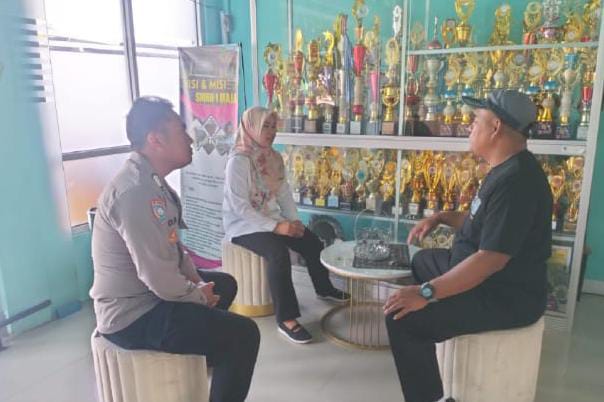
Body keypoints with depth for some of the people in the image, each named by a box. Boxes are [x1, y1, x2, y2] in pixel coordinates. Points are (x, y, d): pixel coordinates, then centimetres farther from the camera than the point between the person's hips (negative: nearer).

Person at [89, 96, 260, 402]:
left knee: (225, 284, 25)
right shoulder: (137, 191, -29)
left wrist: (196, 280, 1)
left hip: (143, 293, 10)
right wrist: (199, 294, -12)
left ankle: (208, 355, 44)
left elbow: (172, 245, 14)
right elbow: (161, 280, -30)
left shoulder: (150, 180, 5)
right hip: (133, 316, -10)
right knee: (244, 334, -14)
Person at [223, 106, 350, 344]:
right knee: (279, 252, -32)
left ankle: (323, 289, 27)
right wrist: (277, 226, -28)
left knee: (312, 242, -2)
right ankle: (286, 319, -24)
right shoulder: (238, 161, -18)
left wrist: (293, 221, -10)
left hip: (271, 220, 8)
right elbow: (240, 207, -23)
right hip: (243, 225, -7)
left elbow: (285, 193, 8)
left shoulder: (273, 158, 7)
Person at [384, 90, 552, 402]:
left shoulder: (515, 181, -27)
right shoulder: (507, 169, 8)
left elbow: (492, 258, -33)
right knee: (422, 261, 29)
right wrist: (441, 217, 11)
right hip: (485, 276, 11)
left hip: (505, 296, -11)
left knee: (403, 318, -23)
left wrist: (426, 293, -32)